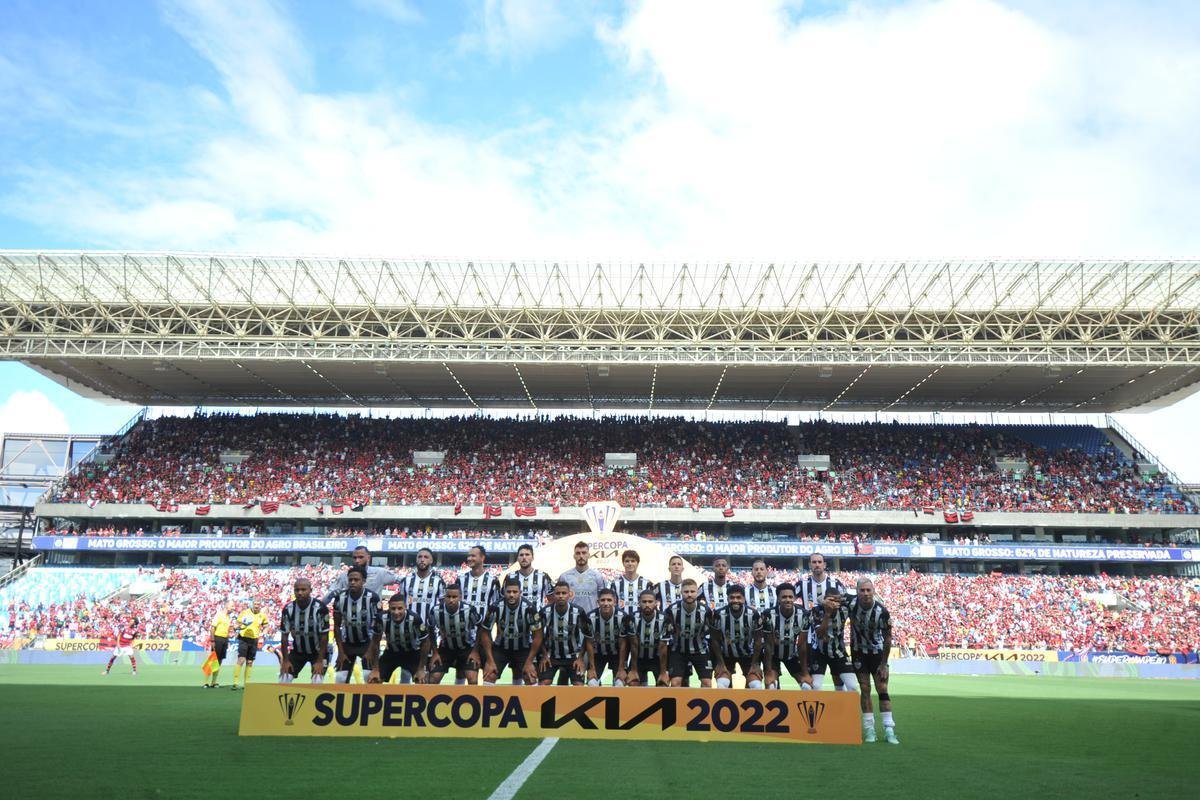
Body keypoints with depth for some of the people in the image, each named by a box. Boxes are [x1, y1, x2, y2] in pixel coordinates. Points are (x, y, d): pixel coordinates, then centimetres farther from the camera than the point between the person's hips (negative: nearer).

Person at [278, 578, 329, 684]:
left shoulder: (320, 608, -23)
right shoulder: (288, 609, -12)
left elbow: (324, 636, -18)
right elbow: (284, 636, -4)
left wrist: (320, 660, -19)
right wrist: (285, 660, -7)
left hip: (317, 651, -4)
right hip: (297, 650, 4)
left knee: (317, 683, -16)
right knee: (283, 681, -4)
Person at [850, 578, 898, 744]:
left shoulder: (882, 612, -25)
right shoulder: (852, 604, -21)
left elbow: (888, 639, -15)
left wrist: (884, 664, -12)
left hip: (877, 651, -1)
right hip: (859, 651, 1)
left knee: (882, 689, -5)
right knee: (865, 689, -1)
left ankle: (889, 730, -1)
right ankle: (869, 730, 5)